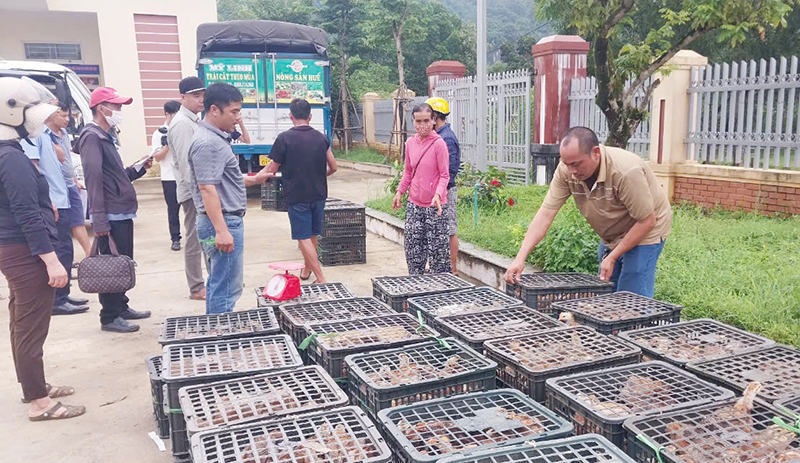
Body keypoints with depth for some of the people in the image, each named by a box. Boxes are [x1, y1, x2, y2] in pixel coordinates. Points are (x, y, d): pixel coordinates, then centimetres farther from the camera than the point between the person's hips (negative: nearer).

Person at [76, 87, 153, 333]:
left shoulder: (105, 137, 18)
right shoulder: (92, 137, -13)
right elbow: (94, 179, -21)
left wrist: (139, 167, 9)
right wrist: (99, 220, -26)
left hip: (122, 213, 10)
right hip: (111, 215, -10)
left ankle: (121, 307, 29)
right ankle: (109, 317, 6)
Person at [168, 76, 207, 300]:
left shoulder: (194, 121, 16)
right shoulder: (182, 124, -14)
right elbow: (186, 162, -20)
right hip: (193, 191, -10)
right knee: (194, 240, -2)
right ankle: (196, 288, 7)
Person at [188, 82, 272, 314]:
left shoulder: (217, 138, 16)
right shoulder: (207, 143, -17)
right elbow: (207, 189, -24)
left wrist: (253, 180, 20)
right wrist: (221, 231, -27)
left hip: (227, 221, 11)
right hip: (223, 223, -11)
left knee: (218, 285, 18)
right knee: (226, 289, -6)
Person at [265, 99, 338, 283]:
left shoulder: (284, 138, -11)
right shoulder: (321, 138, 2)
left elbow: (273, 169, -5)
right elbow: (333, 167, 8)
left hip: (297, 196, -5)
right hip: (318, 194, 5)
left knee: (304, 238, -1)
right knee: (313, 235, 19)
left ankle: (321, 279, -7)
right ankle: (306, 269, 37)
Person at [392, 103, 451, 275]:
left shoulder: (439, 144, -11)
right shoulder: (410, 143, 7)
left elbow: (445, 175, -10)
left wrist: (438, 194, -25)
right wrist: (400, 191, 10)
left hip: (434, 206, -6)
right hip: (414, 204, 6)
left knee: (437, 249, -2)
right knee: (413, 249, 11)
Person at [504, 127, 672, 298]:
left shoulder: (627, 171, -33)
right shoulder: (566, 170, -19)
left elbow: (647, 221, -24)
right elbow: (546, 213, -20)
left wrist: (612, 258, -23)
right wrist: (520, 258, -27)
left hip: (645, 233, -6)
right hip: (611, 237, 6)